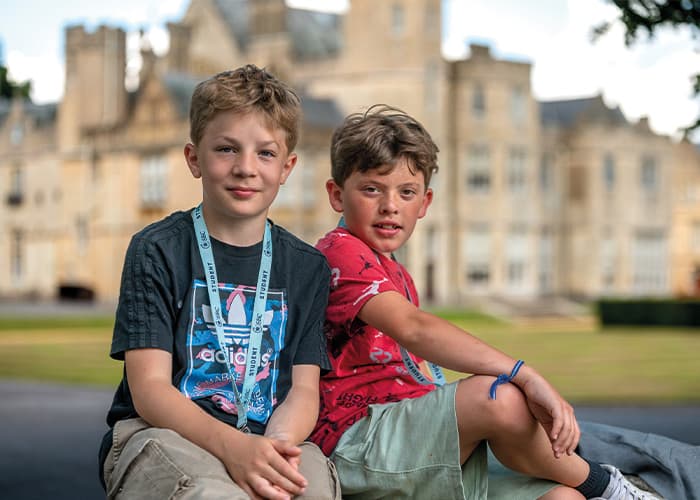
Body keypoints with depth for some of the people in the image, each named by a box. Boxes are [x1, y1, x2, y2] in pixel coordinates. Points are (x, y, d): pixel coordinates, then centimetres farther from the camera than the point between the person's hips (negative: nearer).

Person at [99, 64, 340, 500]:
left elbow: (304, 389, 5)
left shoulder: (307, 267, 12)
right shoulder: (157, 250, 1)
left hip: (268, 437, 3)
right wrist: (233, 445, -24)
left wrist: (274, 449, -18)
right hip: (161, 434, -2)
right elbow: (149, 388, -7)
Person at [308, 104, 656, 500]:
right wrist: (526, 376, -33)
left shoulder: (397, 275, 26)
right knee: (499, 397, -28)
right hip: (354, 441, -9)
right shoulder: (342, 252, -7)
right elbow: (413, 329, -24)